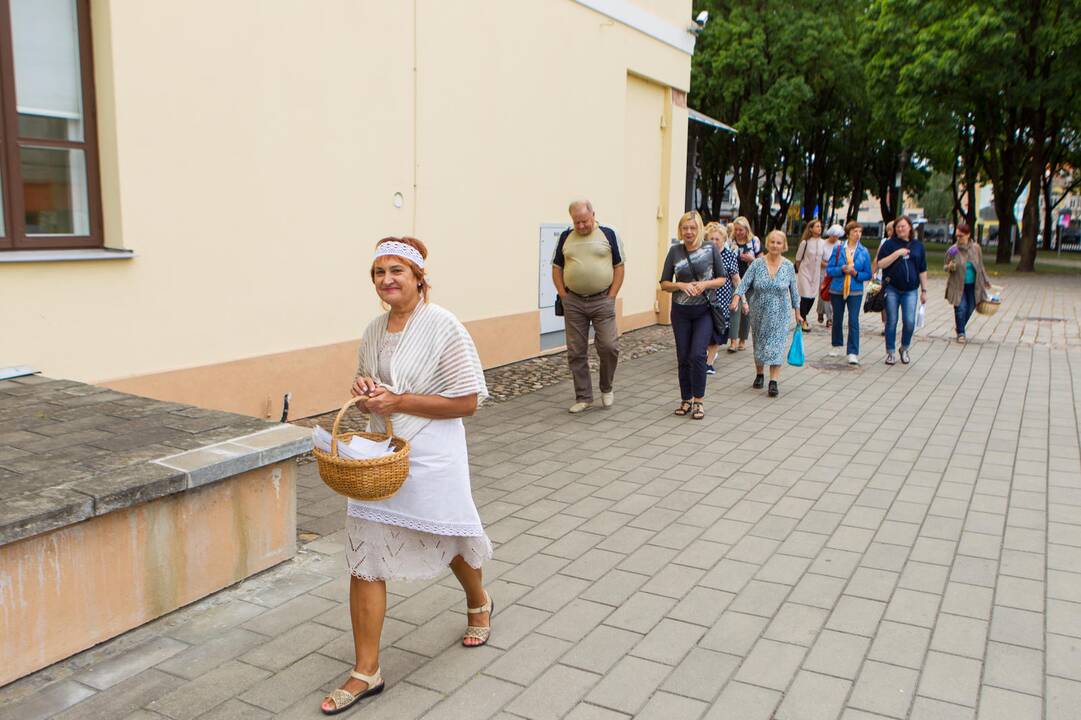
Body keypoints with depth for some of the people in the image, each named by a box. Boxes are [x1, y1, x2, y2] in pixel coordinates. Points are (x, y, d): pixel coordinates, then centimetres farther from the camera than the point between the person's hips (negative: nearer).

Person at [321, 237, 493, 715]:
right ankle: (366, 671, 13)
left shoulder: (443, 327, -14)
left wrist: (399, 401, -21)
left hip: (431, 459, -5)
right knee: (364, 560, 1)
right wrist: (364, 392, -5)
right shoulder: (374, 330, 6)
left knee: (450, 541, 18)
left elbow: (467, 402, -16)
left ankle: (478, 604, 50)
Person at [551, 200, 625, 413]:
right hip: (573, 302, 2)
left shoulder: (608, 235, 1)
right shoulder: (566, 237, 7)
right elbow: (557, 268, 11)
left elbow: (619, 267, 2)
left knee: (609, 346, -7)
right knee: (576, 352, 5)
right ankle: (583, 397, 16)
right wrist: (563, 295, 2)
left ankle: (606, 388, 19)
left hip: (602, 300, -2)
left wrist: (611, 296, -4)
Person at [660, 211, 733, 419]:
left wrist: (705, 284, -15)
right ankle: (686, 400, 20)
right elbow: (664, 284, 3)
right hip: (680, 311, 2)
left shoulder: (711, 249, -3)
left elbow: (722, 278, 4)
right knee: (683, 358, 7)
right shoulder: (675, 251, 1)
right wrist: (681, 285, -16)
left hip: (704, 311, -2)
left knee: (697, 355, -11)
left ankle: (698, 401, 4)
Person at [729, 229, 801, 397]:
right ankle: (759, 375, 28)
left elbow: (793, 291, 7)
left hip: (779, 314, -1)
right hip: (759, 312, 1)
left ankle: (774, 381, -7)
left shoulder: (788, 266, 0)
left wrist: (797, 313, 10)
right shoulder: (757, 264, -4)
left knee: (777, 344, -7)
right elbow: (744, 283, -10)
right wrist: (737, 297, -27)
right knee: (759, 343, 11)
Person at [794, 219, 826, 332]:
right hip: (805, 273, -4)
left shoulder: (822, 243, 3)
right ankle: (803, 321, 6)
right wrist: (800, 271, 5)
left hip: (816, 274, 4)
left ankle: (803, 317, 27)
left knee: (812, 297, 7)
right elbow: (798, 259, -1)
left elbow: (824, 259, 15)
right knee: (805, 297, -6)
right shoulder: (805, 242, -10)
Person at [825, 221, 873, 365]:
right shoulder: (838, 249, -1)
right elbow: (829, 269, -1)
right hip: (837, 290, 1)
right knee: (837, 319, 14)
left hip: (855, 291, -1)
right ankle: (837, 346, 34)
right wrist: (841, 269, -18)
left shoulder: (864, 252, 0)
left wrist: (856, 273, -15)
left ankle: (853, 353, -7)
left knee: (853, 321, -9)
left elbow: (868, 274, 3)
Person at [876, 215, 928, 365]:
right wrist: (897, 253, -16)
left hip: (910, 290, 1)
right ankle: (891, 352, 13)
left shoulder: (918, 245, 9)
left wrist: (924, 290, 9)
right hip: (892, 289, -1)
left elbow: (922, 270, 11)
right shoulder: (889, 244, 4)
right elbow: (880, 264, -6)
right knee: (891, 321, 2)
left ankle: (904, 349, 16)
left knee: (909, 322, -7)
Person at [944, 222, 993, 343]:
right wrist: (950, 266, -22)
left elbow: (980, 266, 11)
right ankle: (960, 333, 6)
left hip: (972, 285, 3)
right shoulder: (953, 250, -9)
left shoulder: (976, 248, -2)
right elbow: (946, 268, 1)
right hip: (958, 284, -3)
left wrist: (986, 281, 15)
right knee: (961, 308, -9)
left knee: (970, 307, 10)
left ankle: (961, 328, 33)